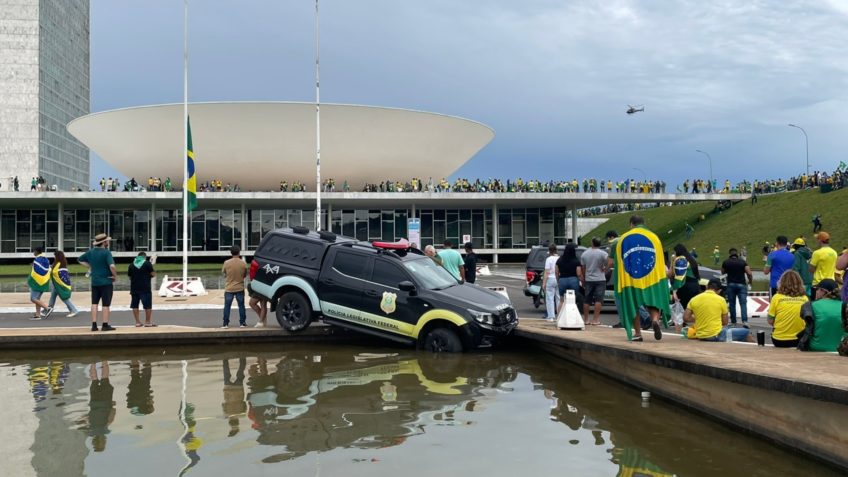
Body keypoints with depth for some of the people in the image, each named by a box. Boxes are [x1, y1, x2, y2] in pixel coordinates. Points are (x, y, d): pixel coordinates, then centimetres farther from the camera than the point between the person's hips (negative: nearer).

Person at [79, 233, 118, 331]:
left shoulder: (91, 252, 6)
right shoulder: (106, 252, -15)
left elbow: (80, 260, 22)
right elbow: (112, 266, -27)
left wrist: (90, 267, 16)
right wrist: (115, 276, -12)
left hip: (94, 282, 6)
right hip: (106, 282, -6)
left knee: (94, 303, 11)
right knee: (106, 304, 1)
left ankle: (94, 325, 10)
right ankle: (105, 325, 4)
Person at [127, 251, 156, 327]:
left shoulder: (131, 265, 10)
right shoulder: (147, 263, -2)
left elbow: (129, 276, 14)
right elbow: (153, 274, -5)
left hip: (134, 288, 4)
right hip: (145, 288, -4)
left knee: (135, 305, 9)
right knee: (147, 305, 1)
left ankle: (137, 322, 8)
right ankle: (147, 322, 1)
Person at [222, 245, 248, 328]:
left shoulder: (227, 263, -9)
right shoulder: (243, 263, -7)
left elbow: (223, 272, 5)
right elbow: (245, 275, 5)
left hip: (229, 288, 0)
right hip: (240, 288, 1)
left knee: (227, 306, 6)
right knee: (241, 306, 9)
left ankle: (226, 323, 6)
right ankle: (242, 323, 11)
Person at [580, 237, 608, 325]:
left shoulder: (584, 254, 5)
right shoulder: (602, 253, -7)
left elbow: (583, 269, 9)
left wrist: (583, 281, 17)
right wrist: (605, 268, -5)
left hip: (588, 280, 4)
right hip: (600, 279, -4)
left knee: (587, 300, 9)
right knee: (598, 300, -3)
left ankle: (586, 319, 12)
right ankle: (595, 319, -8)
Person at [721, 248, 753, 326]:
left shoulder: (726, 262, 4)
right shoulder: (742, 262, 1)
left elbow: (723, 272, 20)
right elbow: (749, 273, -7)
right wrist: (750, 281, 8)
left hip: (731, 284, 1)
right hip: (741, 284, -1)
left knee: (732, 304, 9)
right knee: (743, 303, -6)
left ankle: (733, 321, 11)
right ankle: (744, 321, -21)